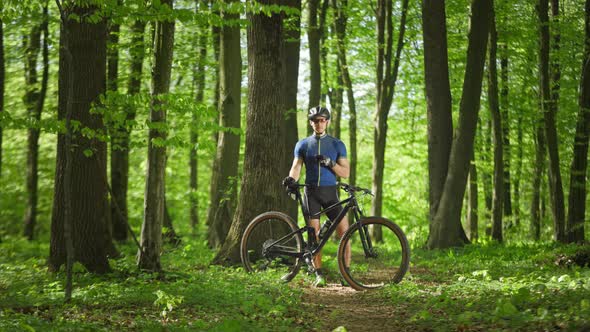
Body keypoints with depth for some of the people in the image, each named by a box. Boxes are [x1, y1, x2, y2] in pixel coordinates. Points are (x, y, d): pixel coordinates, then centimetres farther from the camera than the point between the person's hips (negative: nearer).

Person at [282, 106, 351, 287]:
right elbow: (296, 166, 0)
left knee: (344, 231, -11)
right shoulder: (303, 144, 10)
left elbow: (345, 173, 3)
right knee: (314, 234, -4)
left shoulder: (337, 144, 8)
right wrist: (291, 178, -23)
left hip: (330, 192, 0)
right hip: (311, 192, 0)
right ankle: (319, 275, 3)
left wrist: (330, 163, -14)